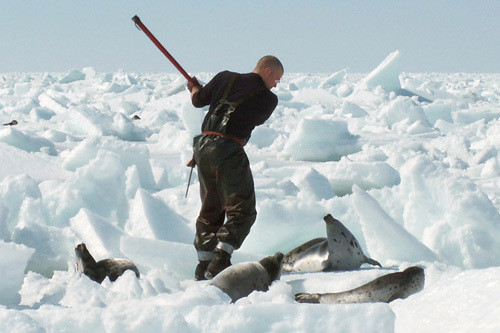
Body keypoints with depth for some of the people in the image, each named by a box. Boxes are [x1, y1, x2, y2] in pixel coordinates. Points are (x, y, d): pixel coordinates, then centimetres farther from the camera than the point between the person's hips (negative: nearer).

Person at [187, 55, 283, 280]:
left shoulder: (226, 78, 11)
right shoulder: (268, 99, 2)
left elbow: (198, 100, 19)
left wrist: (194, 87, 42)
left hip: (203, 144, 6)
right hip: (228, 149, -6)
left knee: (210, 209, 17)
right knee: (241, 210, -1)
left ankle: (203, 265, 17)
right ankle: (220, 261, -16)